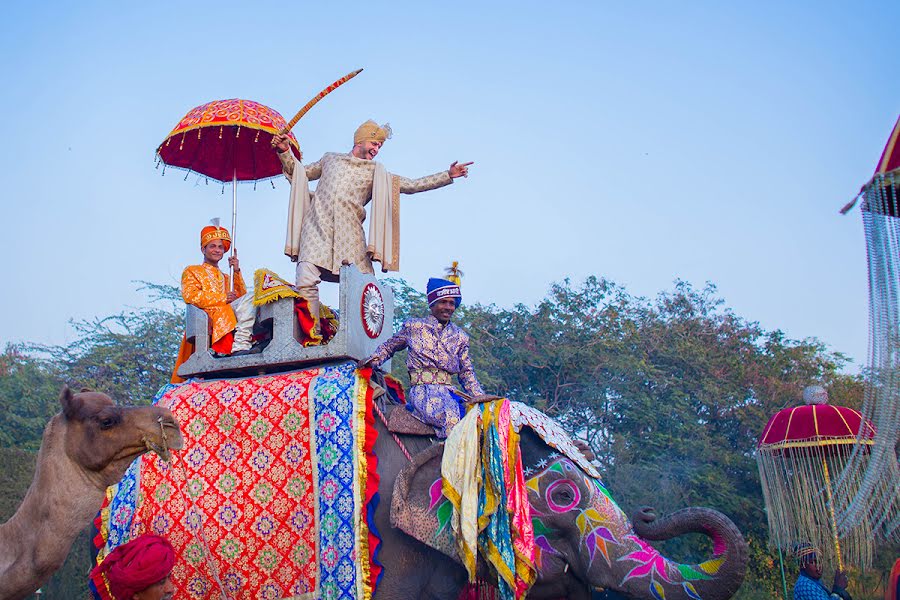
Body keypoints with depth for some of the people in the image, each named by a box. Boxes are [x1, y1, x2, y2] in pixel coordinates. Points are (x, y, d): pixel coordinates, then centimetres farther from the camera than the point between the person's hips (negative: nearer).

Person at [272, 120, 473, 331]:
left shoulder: (377, 173, 21)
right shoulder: (330, 158, 24)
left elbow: (412, 185, 15)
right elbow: (300, 172, 32)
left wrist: (448, 175, 9)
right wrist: (285, 151, 16)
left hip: (349, 234, 1)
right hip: (318, 227, -1)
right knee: (306, 281, -17)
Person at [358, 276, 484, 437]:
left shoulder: (460, 337, 18)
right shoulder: (413, 327, 10)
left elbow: (467, 374, 19)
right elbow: (389, 346, 23)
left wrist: (482, 398, 7)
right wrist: (372, 360, 5)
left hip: (449, 391, 5)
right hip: (422, 391, -4)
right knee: (452, 418, -36)